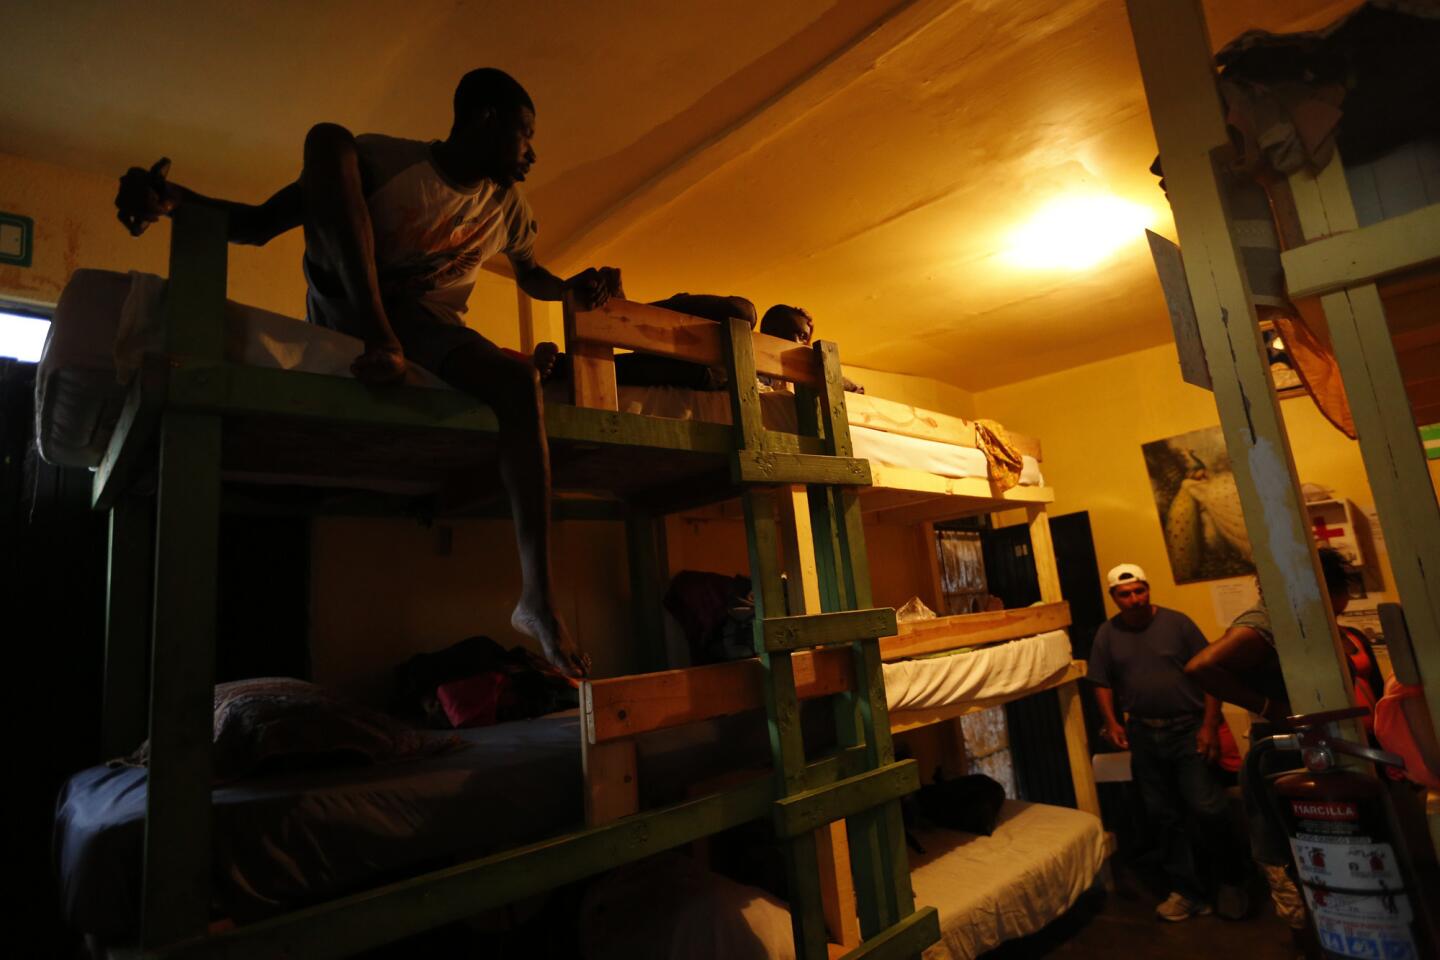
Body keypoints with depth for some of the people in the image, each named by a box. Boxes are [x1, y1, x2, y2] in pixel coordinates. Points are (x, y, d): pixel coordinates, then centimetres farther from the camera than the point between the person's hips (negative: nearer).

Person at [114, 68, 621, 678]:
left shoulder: (509, 208, 7)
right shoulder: (388, 159, -7)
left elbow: (530, 275, 23)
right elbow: (263, 223, -9)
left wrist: (572, 291, 0)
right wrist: (174, 200, -29)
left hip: (428, 324, 2)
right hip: (343, 301, -1)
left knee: (520, 381, -32)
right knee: (328, 139, -16)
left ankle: (537, 600, -37)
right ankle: (379, 338, -33)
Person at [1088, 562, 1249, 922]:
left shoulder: (1176, 623, -6)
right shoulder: (1107, 634, 2)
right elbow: (1102, 684, 7)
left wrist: (1210, 724, -10)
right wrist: (1112, 722, -6)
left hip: (1188, 728, -3)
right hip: (1144, 735, 3)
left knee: (1206, 809, -7)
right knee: (1164, 817, 10)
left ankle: (1231, 881, 20)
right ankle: (1188, 891, 24)